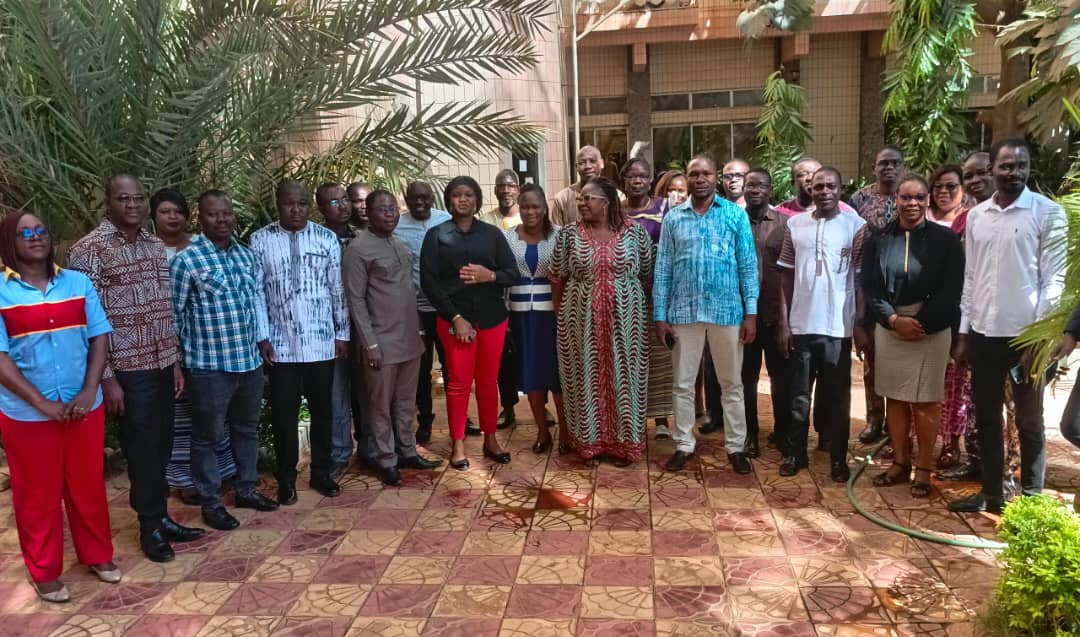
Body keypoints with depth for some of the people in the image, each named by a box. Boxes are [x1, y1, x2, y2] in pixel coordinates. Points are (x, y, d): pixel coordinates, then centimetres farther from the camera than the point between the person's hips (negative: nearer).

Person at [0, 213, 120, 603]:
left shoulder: (78, 283, 2)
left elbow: (99, 337, 2)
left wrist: (89, 391, -10)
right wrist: (42, 403, -16)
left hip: (84, 406, 3)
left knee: (88, 485, 14)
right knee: (38, 494, 10)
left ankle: (97, 555, 32)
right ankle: (44, 573, 26)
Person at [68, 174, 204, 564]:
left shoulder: (155, 246, 10)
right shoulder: (89, 251, -10)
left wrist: (176, 361, 13)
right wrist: (106, 377, -14)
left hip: (162, 365, 6)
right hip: (128, 369, -6)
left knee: (161, 448, 14)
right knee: (143, 451, 4)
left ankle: (160, 518, 29)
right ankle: (150, 526, 21)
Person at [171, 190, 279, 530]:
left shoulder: (247, 255, 8)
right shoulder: (187, 260, -10)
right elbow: (174, 312, -6)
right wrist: (184, 354, -1)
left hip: (250, 361, 6)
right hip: (209, 365, -6)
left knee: (247, 429, 18)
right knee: (208, 436, 7)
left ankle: (247, 489, 34)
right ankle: (210, 502, 20)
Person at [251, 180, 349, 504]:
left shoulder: (327, 239, 2)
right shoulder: (260, 240, -1)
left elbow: (337, 290, 4)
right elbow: (256, 292, -1)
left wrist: (342, 333, 4)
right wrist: (262, 337, -6)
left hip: (321, 342, 1)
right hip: (280, 344, -1)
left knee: (322, 410, 12)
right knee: (283, 414, 7)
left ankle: (321, 472, 27)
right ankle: (286, 478, 22)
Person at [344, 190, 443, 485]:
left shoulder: (401, 245, 12)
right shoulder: (358, 249, -10)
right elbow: (356, 300, -12)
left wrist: (417, 329, 14)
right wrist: (370, 344, -15)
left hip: (410, 338, 7)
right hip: (382, 342, -7)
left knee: (406, 401, 15)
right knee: (381, 405, 5)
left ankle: (407, 452, 27)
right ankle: (386, 460, 16)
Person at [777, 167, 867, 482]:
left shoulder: (855, 225, -3)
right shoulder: (795, 224, 4)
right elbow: (787, 276, 5)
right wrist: (784, 322, 2)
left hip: (838, 326, -2)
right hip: (801, 324, 2)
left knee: (837, 397, 10)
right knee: (798, 395, 11)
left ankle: (838, 458, 22)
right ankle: (795, 453, 24)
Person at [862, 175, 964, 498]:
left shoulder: (945, 239, -1)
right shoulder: (879, 240, 5)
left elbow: (950, 290, -5)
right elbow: (869, 288, 1)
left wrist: (922, 324, -13)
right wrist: (894, 319, -13)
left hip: (931, 331, -2)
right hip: (889, 328, 3)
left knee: (925, 401, 2)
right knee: (894, 397, 8)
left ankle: (923, 469, 11)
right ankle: (900, 463, 20)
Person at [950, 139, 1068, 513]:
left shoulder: (1048, 213, -5)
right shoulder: (976, 216, 8)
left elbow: (1054, 280, -8)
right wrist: (963, 333, 8)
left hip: (1025, 334, -4)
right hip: (983, 333, 4)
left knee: (1028, 422, 7)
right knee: (986, 418, 12)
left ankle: (1031, 497, 20)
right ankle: (991, 492, 25)